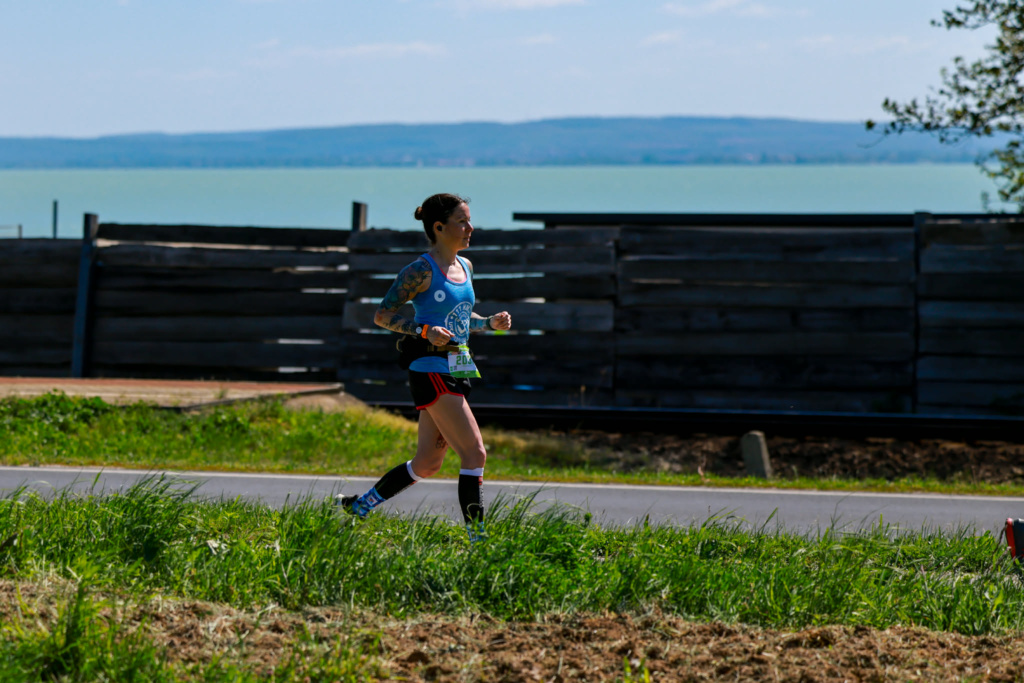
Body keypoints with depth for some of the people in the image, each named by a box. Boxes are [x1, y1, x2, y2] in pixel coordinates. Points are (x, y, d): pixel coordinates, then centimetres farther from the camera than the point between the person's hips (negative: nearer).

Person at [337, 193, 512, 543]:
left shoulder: (465, 267, 15)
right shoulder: (421, 271, -10)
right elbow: (382, 315, -11)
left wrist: (490, 323, 7)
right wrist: (424, 332, -23)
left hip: (455, 372, 9)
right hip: (431, 372, -9)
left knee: (427, 464, 12)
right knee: (475, 453, -13)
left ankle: (358, 506, 27)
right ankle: (476, 534, -10)